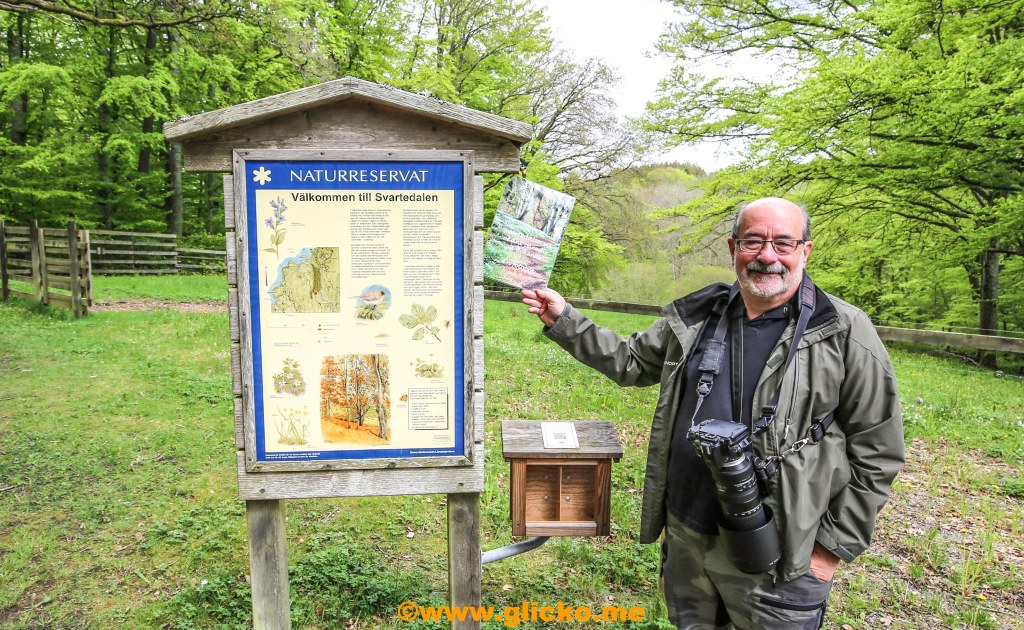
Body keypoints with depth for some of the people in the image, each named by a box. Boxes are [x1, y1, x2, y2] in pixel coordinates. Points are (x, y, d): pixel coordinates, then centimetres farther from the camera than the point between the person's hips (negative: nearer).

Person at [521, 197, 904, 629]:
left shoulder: (844, 334, -12)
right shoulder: (695, 318, 1)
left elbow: (876, 454, -8)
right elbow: (629, 362, 13)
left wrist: (833, 548, -7)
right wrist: (563, 320, 6)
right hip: (685, 539, 5)